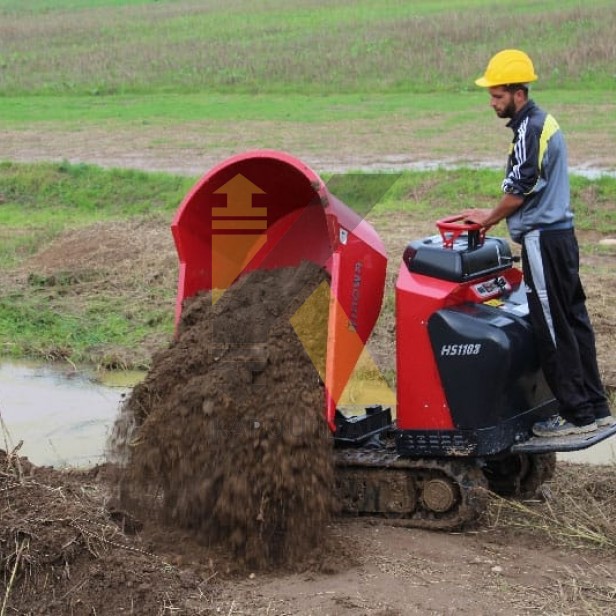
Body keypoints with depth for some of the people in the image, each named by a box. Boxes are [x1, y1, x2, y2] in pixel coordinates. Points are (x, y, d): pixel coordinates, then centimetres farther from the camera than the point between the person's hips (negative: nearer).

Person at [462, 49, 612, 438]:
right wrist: (495, 217, 17)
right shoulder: (545, 122, 16)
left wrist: (489, 218, -1)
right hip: (561, 234, 10)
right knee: (573, 321, 12)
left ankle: (577, 414, -1)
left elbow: (521, 189, -17)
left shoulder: (530, 128, -15)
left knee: (553, 330, -5)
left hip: (543, 240, -10)